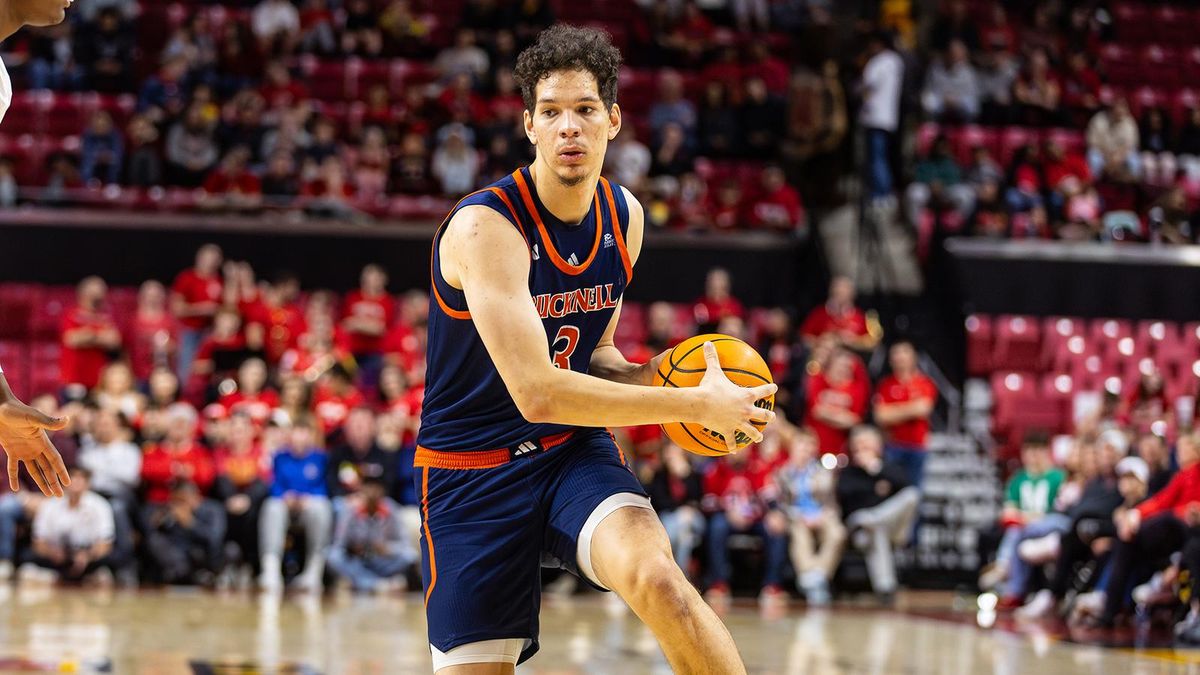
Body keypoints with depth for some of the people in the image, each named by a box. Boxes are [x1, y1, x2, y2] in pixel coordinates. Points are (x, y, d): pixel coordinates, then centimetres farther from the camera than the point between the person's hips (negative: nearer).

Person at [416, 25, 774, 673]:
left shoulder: (624, 217, 3)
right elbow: (537, 392, -29)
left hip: (575, 450, 4)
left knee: (656, 578, -28)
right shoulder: (484, 226, -21)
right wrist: (696, 405, -23)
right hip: (472, 469, -4)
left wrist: (648, 376, -5)